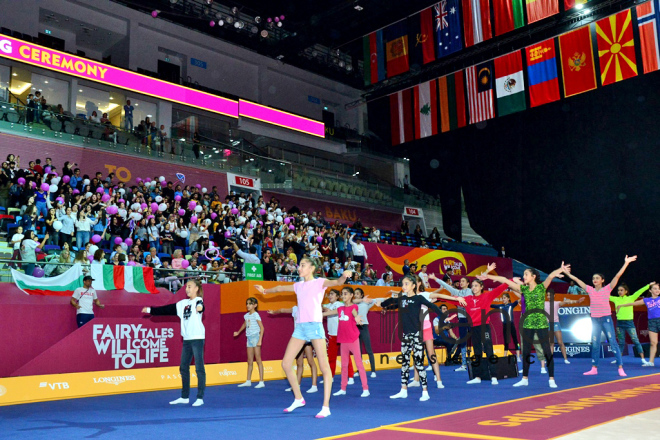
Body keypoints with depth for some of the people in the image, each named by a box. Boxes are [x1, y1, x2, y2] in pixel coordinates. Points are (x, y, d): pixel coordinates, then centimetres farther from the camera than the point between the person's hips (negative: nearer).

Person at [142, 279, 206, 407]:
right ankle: (184, 397, 20)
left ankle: (200, 398, 0)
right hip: (186, 339, 8)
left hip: (197, 338, -8)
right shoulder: (183, 303, 16)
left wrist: (199, 307, -54)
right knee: (183, 368, 11)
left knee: (199, 368, -4)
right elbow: (167, 309, 20)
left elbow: (200, 305, -31)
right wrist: (151, 310, 21)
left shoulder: (198, 301, -6)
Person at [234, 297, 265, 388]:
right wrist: (238, 332, 39)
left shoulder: (256, 315, -11)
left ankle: (261, 382, -6)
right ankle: (248, 381, 17)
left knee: (258, 359, -6)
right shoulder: (246, 315, 11)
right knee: (249, 361, 11)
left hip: (255, 337, -7)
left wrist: (260, 340, -21)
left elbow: (262, 327, -15)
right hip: (249, 338, 7)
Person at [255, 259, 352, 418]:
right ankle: (298, 399, 20)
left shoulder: (319, 282, 1)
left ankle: (326, 407, -4)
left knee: (324, 366, -8)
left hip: (315, 325, -7)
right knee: (286, 363, 5)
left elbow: (337, 282, -18)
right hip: (300, 327, 7)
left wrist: (344, 276, -40)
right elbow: (280, 288, 35)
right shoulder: (298, 286, 18)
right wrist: (265, 290, 50)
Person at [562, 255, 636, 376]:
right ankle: (594, 368, 15)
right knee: (595, 345, 8)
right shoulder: (590, 290, 7)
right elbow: (577, 280, 13)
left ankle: (620, 368, -3)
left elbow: (617, 276, -7)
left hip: (606, 319, -4)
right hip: (595, 320, 4)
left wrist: (626, 263, -13)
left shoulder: (607, 289, -1)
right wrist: (568, 273, 16)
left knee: (613, 342, -5)